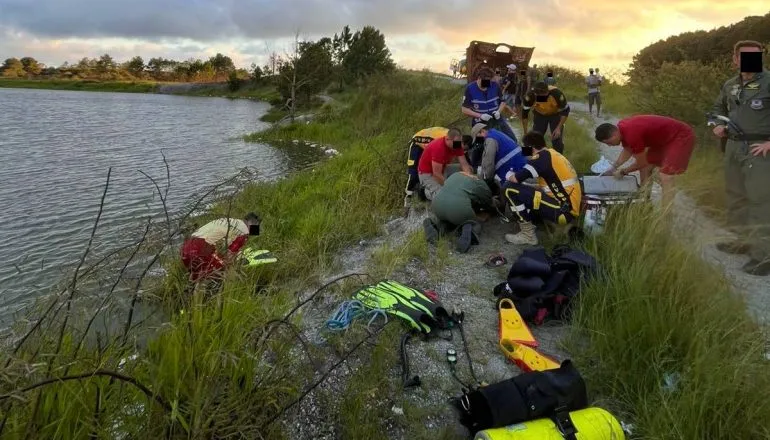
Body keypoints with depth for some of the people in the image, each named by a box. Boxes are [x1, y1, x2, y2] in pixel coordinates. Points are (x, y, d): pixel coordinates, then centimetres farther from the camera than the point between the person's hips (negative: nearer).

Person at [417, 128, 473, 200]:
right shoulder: (438, 147, -33)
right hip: (427, 173, -8)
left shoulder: (457, 144, -11)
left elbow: (464, 164, -12)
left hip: (442, 170, 8)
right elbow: (437, 174, -31)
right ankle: (428, 191, 4)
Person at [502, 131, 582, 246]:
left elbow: (515, 179, -15)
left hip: (563, 211, -10)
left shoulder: (541, 157, -11)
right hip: (569, 208, 10)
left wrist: (509, 177, 8)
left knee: (509, 189, -11)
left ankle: (528, 234, -4)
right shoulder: (553, 155, 16)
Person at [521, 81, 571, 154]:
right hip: (539, 115, 1)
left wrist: (559, 128, -24)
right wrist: (525, 133, -17)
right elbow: (524, 113, -20)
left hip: (556, 114, -1)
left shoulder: (556, 94, -37)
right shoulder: (530, 96, -34)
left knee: (557, 140, -8)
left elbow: (565, 111, -20)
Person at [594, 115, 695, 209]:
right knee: (645, 168, 14)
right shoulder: (621, 128, -5)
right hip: (666, 138, 10)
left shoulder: (632, 134, -33)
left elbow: (641, 163, -19)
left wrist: (623, 172, -6)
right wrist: (613, 168, 6)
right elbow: (627, 150, 13)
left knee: (665, 177, -17)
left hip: (682, 136, -10)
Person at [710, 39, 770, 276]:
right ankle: (744, 240, 31)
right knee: (736, 196, 16)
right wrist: (718, 125, 10)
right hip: (734, 147, 7)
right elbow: (719, 108, 29)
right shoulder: (730, 85, 10)